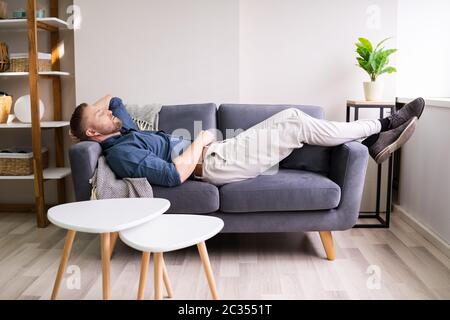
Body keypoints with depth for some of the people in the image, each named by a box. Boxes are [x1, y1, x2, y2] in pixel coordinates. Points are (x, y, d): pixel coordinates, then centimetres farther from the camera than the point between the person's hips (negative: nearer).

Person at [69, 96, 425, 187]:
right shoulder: (120, 151, -13)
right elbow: (174, 175, -26)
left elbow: (113, 98, 36)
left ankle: (373, 142, 7)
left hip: (213, 151, 10)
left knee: (291, 115, 2)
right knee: (299, 126, -11)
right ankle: (381, 126, 4)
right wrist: (200, 140, -13)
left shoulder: (125, 131, 16)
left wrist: (89, 112, 17)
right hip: (212, 163, -10)